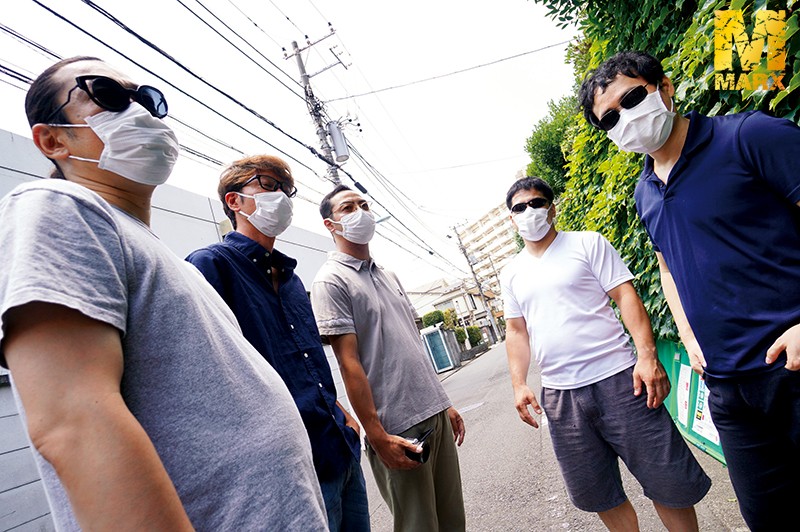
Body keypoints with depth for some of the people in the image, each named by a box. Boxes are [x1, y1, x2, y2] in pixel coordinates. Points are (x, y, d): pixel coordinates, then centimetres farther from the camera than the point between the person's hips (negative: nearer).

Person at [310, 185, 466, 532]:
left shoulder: (389, 276, 14)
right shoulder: (331, 280, -9)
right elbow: (349, 362, -15)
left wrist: (446, 403, 16)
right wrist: (377, 436, -17)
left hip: (436, 413, 7)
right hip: (398, 429, -7)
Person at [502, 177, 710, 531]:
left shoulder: (587, 243, 2)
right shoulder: (511, 274, 12)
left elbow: (625, 295, -4)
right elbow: (516, 331, 12)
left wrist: (647, 355, -15)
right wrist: (518, 385, 2)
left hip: (616, 379, -3)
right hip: (559, 395, 4)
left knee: (668, 481, 3)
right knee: (595, 493, 13)